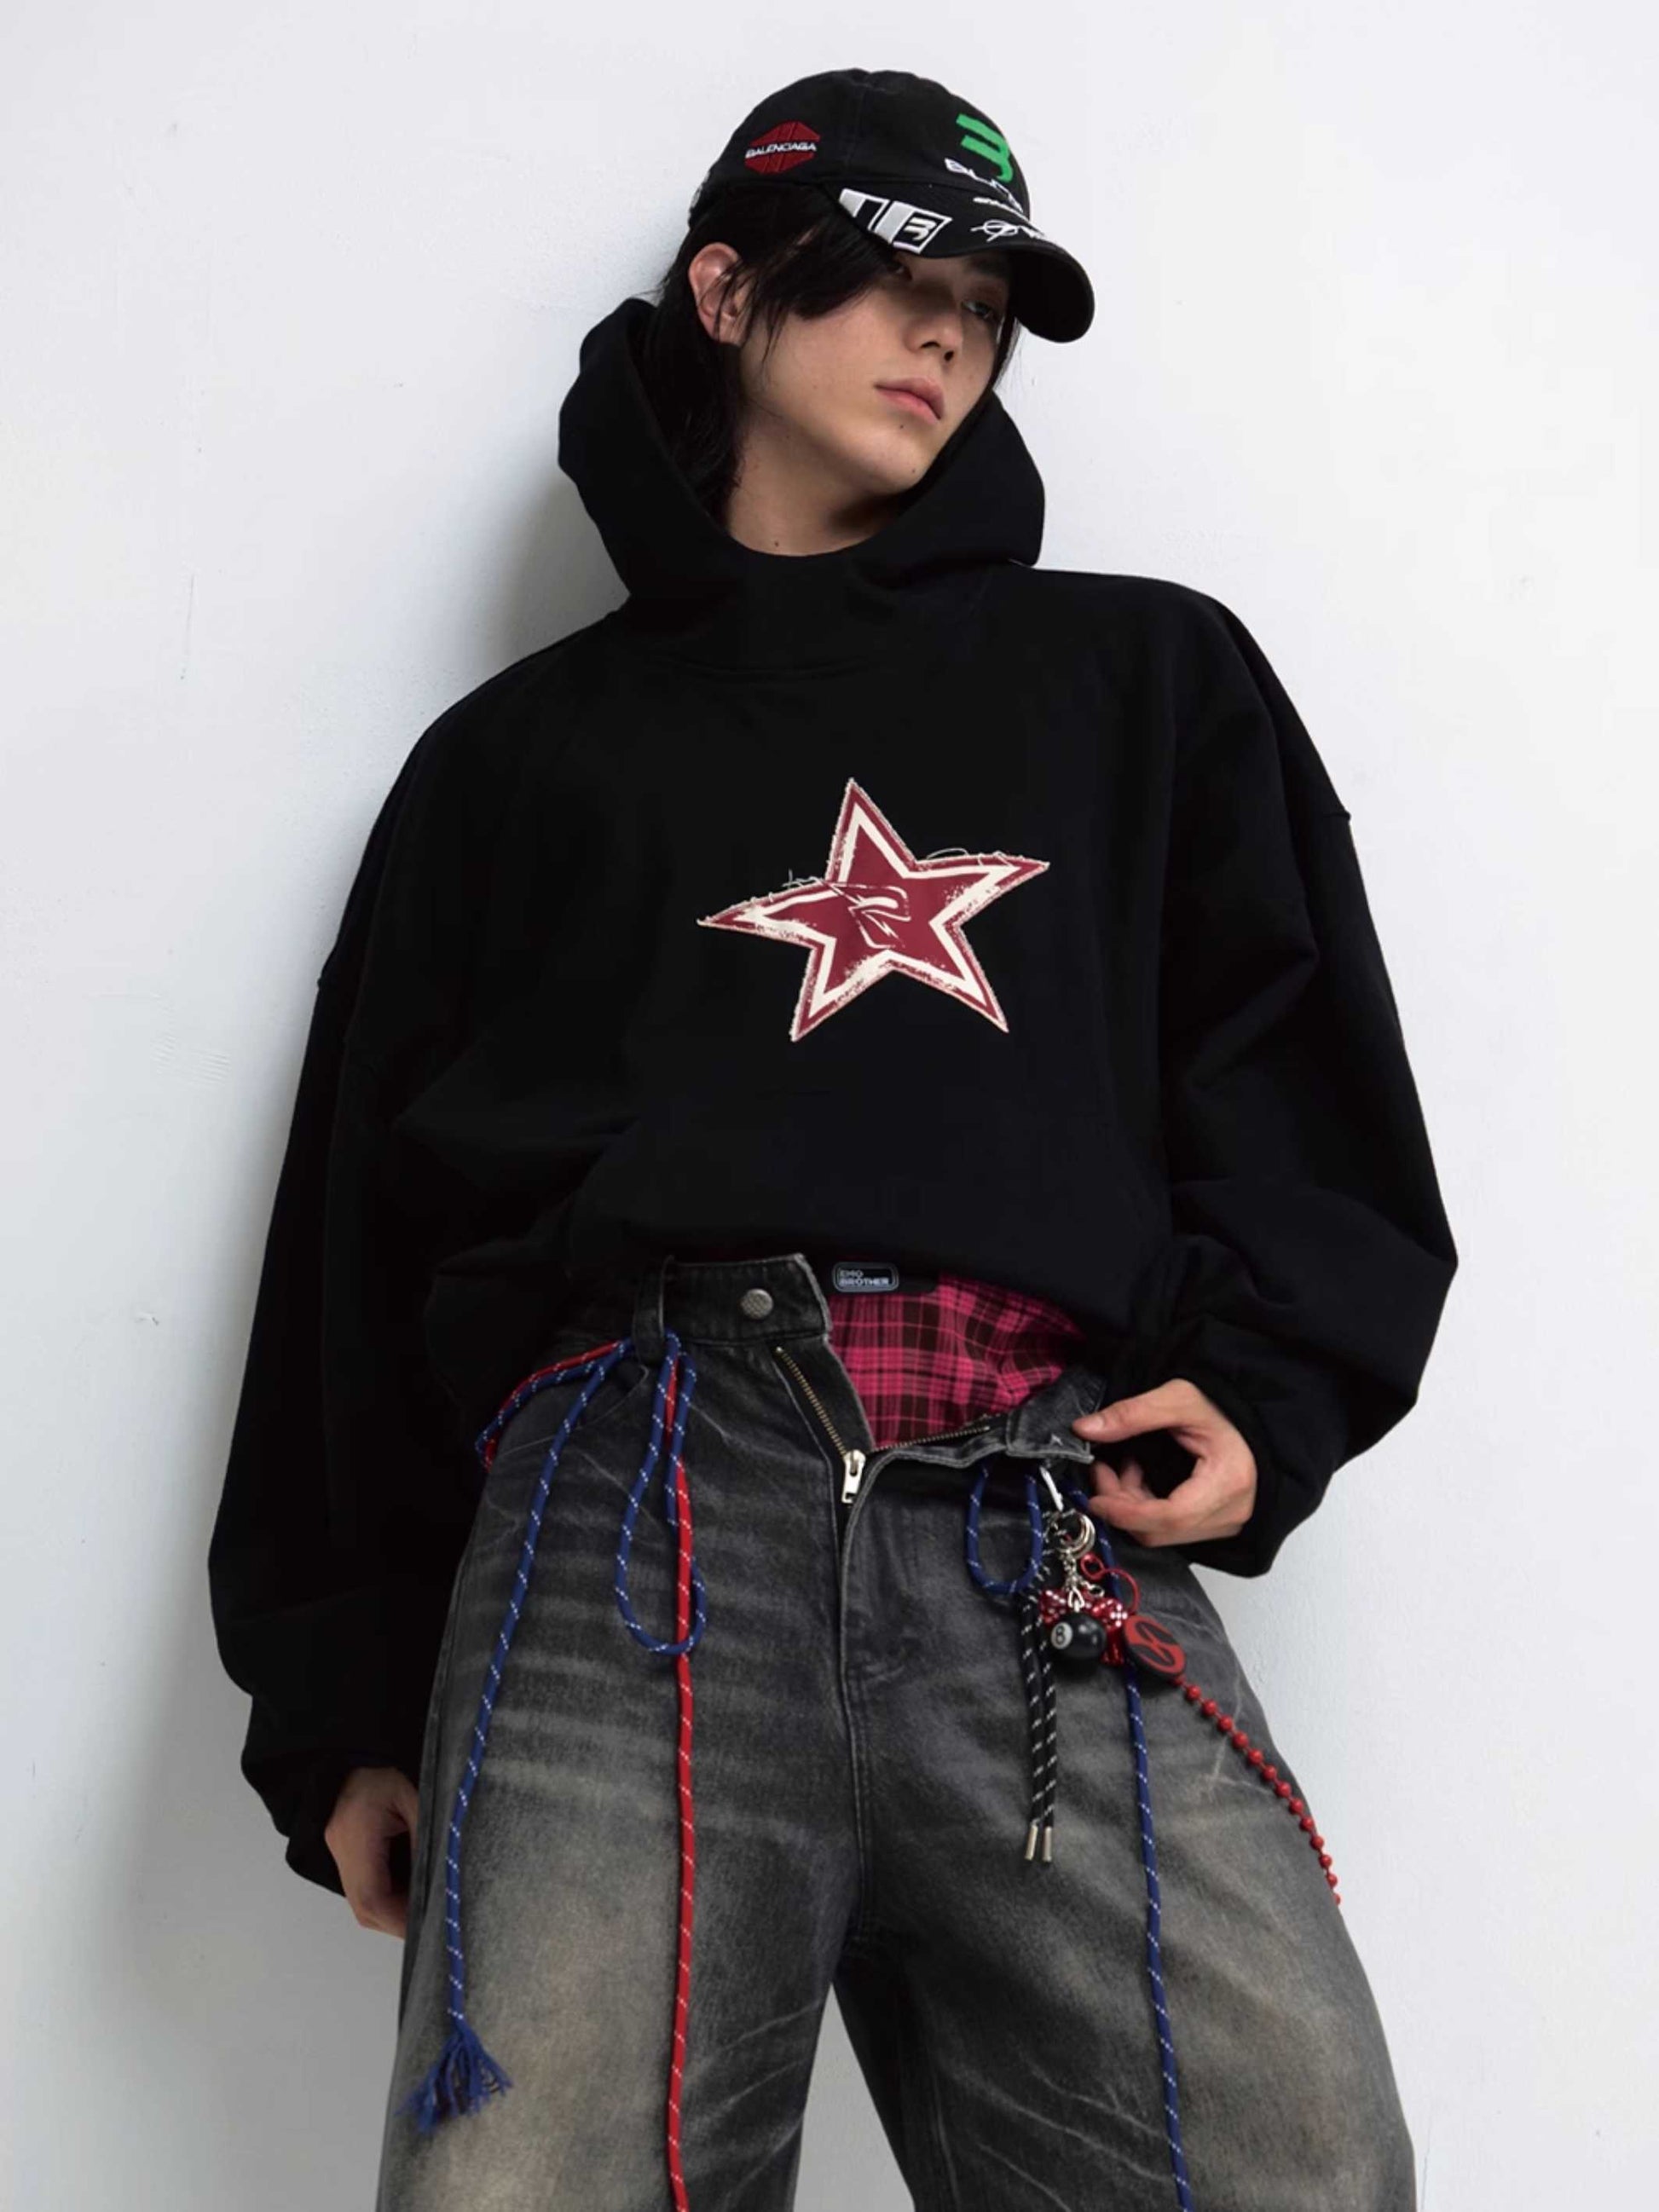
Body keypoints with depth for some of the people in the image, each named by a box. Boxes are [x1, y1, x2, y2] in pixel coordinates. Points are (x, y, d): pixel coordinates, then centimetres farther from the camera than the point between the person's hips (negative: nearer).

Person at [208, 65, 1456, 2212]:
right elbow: (362, 1221, 18)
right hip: (646, 1488, 0)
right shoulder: (526, 747, 22)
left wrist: (1264, 1391, 0)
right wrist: (343, 1705, 12)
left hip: (1064, 1538, 1)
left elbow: (1306, 1074, 19)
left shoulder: (1150, 678, 26)